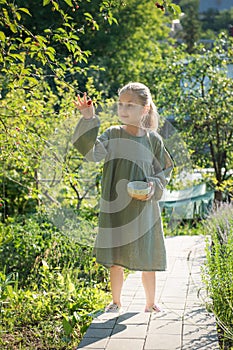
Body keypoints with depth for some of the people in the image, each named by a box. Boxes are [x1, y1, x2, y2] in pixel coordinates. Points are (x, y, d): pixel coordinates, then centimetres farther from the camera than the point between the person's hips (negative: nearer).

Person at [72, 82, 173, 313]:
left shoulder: (153, 140, -1)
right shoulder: (112, 135, -3)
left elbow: (165, 170, 8)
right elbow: (92, 153, -20)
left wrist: (154, 185, -11)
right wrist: (88, 120, -27)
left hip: (144, 207, 0)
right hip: (115, 208, 0)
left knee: (147, 259, 10)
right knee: (115, 259, 9)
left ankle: (150, 303, 30)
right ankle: (116, 302, 30)